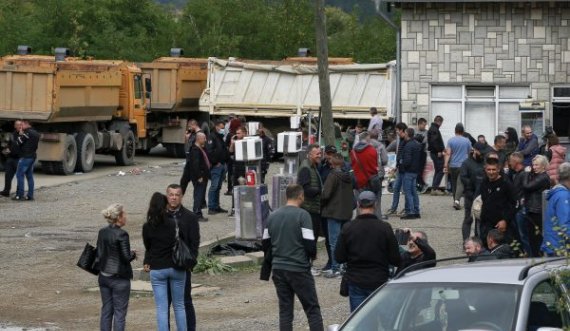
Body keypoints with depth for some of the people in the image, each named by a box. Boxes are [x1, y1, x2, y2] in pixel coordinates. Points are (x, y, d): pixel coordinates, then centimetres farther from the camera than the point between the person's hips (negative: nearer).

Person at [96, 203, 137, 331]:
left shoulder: (102, 233, 4)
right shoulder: (122, 234, -17)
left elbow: (99, 254, 8)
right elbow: (126, 257, -17)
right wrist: (133, 254, 3)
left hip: (104, 276, 7)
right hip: (120, 278, -7)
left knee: (106, 310, 12)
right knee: (120, 312, 1)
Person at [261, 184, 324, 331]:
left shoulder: (272, 216, 6)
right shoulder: (302, 215, -11)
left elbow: (265, 244, 10)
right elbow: (309, 243, -16)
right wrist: (313, 255, 5)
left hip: (278, 269, 5)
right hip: (299, 269, -5)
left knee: (285, 310, 8)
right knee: (312, 309, 2)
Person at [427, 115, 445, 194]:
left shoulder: (432, 129, 17)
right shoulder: (434, 130, -15)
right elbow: (433, 141, -26)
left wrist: (442, 149, 20)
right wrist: (439, 151, -23)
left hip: (435, 153, 11)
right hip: (436, 153, -11)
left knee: (437, 170, 15)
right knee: (440, 171, -8)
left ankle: (434, 188, 14)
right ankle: (435, 188, -11)